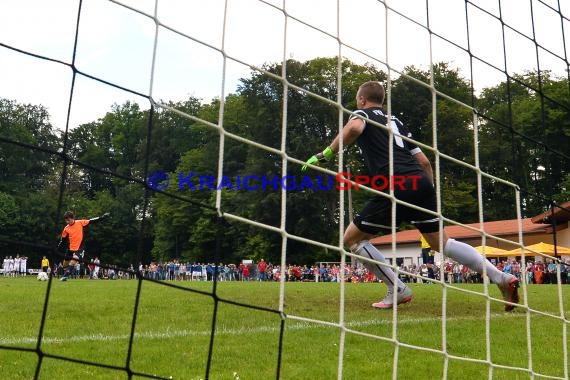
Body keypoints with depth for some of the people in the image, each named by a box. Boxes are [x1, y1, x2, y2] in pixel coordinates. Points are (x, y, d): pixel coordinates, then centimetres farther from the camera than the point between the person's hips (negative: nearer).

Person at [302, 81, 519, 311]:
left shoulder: (362, 114, 13)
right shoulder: (396, 122, 31)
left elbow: (354, 128, -15)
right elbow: (424, 162, 26)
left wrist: (325, 155, -9)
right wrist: (429, 192, 33)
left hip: (394, 188, -7)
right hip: (421, 184, 7)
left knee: (352, 239, 8)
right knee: (442, 243, 14)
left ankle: (398, 291, 2)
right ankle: (502, 278, 3)